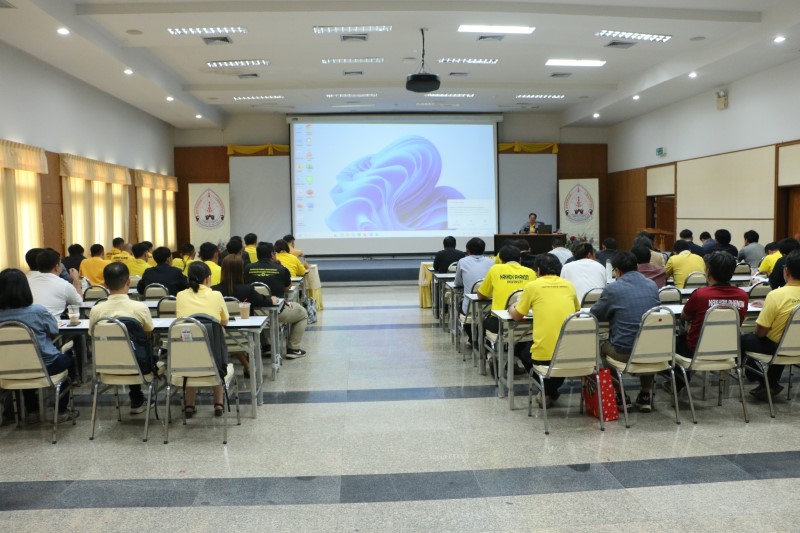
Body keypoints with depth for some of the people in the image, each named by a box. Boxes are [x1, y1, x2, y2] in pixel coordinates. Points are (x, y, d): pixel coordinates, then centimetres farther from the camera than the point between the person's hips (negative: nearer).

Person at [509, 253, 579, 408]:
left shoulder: (533, 286, 0)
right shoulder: (569, 285, 10)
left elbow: (517, 316, 9)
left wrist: (511, 309, 32)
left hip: (544, 355, -3)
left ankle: (548, 391, 20)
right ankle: (552, 390, 31)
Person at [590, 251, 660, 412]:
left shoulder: (613, 289, -9)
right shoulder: (653, 286, 6)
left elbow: (594, 314, 2)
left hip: (624, 352, -4)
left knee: (601, 345, 28)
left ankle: (620, 396, 29)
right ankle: (645, 396, 36)